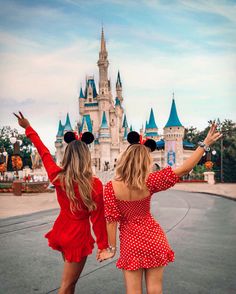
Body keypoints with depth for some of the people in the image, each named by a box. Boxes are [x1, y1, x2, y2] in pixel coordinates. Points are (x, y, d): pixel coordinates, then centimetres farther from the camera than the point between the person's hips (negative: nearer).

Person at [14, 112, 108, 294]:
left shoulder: (57, 176, -11)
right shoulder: (95, 184, -21)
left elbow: (44, 152, 3)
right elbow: (98, 218, -14)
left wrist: (28, 128, 17)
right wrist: (103, 245, -1)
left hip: (60, 231, 5)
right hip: (78, 236, -5)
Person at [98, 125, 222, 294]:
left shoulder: (111, 187, -16)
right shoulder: (148, 182, -15)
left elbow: (111, 221, -12)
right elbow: (184, 169, -14)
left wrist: (112, 248, 0)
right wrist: (205, 144, -9)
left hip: (131, 244, -1)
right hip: (153, 240, 1)